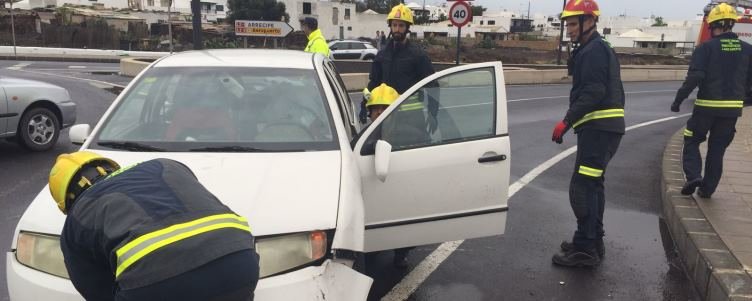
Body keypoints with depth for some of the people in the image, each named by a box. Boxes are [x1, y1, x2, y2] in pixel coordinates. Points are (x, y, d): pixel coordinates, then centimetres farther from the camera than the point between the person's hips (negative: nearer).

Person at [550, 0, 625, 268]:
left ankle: (585, 248, -6)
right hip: (603, 127, 11)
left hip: (598, 128, -11)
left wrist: (567, 121, -25)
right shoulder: (600, 49, 20)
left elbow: (593, 92, -24)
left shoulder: (594, 51, -12)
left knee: (582, 187, -10)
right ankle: (593, 242, 27)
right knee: (592, 185, 17)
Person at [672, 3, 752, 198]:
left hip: (707, 106, -4)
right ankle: (707, 188, 16)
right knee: (717, 149, 13)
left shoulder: (706, 47, -10)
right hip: (733, 108, 4)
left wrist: (678, 100, -12)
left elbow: (694, 77, -18)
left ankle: (693, 176, -8)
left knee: (692, 141, 12)